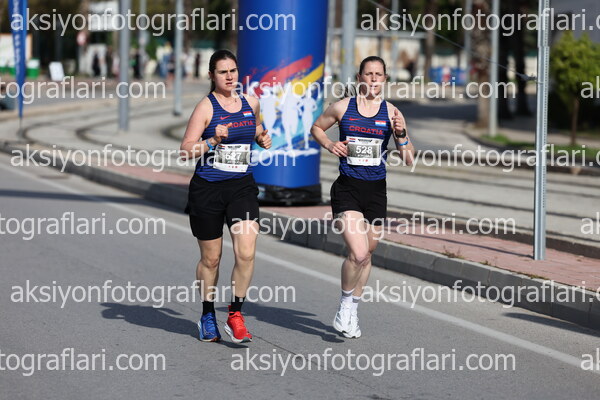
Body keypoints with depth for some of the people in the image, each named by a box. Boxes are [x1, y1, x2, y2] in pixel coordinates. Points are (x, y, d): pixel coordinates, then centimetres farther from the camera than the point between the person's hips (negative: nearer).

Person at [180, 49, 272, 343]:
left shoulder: (251, 103, 7)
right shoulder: (206, 107, -7)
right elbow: (186, 150, -10)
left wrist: (261, 138, 9)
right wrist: (213, 141, -24)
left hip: (242, 187, 3)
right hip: (207, 188, -3)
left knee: (246, 253, -14)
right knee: (210, 258, 8)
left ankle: (235, 315, 1)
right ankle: (207, 316, 28)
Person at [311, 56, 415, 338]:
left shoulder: (391, 113, 2)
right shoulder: (342, 108, -1)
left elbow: (409, 160, 4)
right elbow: (316, 128, 17)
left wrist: (401, 135, -14)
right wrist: (330, 145, -2)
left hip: (376, 191, 3)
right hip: (347, 189, -3)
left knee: (366, 255, 13)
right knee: (357, 253, -18)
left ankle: (352, 312, 32)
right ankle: (345, 305, 5)